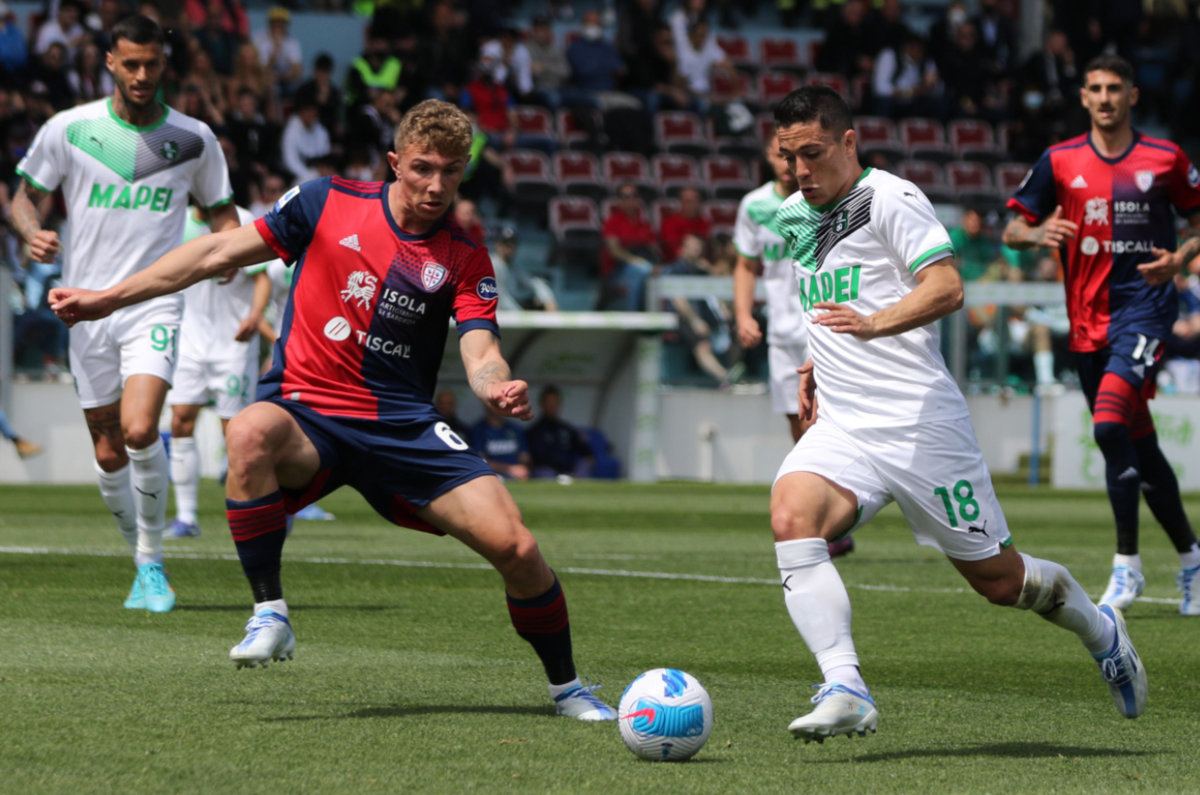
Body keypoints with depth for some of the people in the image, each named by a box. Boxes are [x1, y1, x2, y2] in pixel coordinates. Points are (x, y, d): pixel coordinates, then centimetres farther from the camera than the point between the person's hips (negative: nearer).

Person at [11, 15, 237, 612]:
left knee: (139, 431, -23)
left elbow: (222, 210, 14)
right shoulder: (67, 130, 0)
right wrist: (33, 233, -13)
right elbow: (25, 197, 9)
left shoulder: (194, 139, 2)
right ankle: (145, 565, 25)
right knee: (108, 454, 4)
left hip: (155, 304, -2)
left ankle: (152, 563, -7)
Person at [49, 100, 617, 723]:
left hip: (404, 428, 1)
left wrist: (499, 389, -34)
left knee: (515, 547, -14)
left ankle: (565, 686, 12)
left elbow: (480, 355, -8)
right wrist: (109, 298, 4)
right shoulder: (327, 204, 0)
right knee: (250, 433, -39)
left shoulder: (465, 260, 3)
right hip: (306, 413, -1)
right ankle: (269, 614, -26)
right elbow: (221, 252, 5)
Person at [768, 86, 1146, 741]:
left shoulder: (891, 199, -8)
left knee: (997, 578, 5)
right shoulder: (793, 216, 16)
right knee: (791, 517, -27)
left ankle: (1100, 631, 36)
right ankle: (845, 690, -36)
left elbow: (946, 288, -21)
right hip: (841, 429, 6)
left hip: (921, 423, -6)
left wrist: (873, 325, -37)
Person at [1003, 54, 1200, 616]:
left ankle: (1127, 565, -16)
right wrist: (1036, 233, -15)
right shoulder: (1060, 162, 6)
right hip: (1088, 318, 4)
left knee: (1110, 423, -23)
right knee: (1137, 444, 10)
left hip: (1145, 304, -4)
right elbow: (1011, 230, 7)